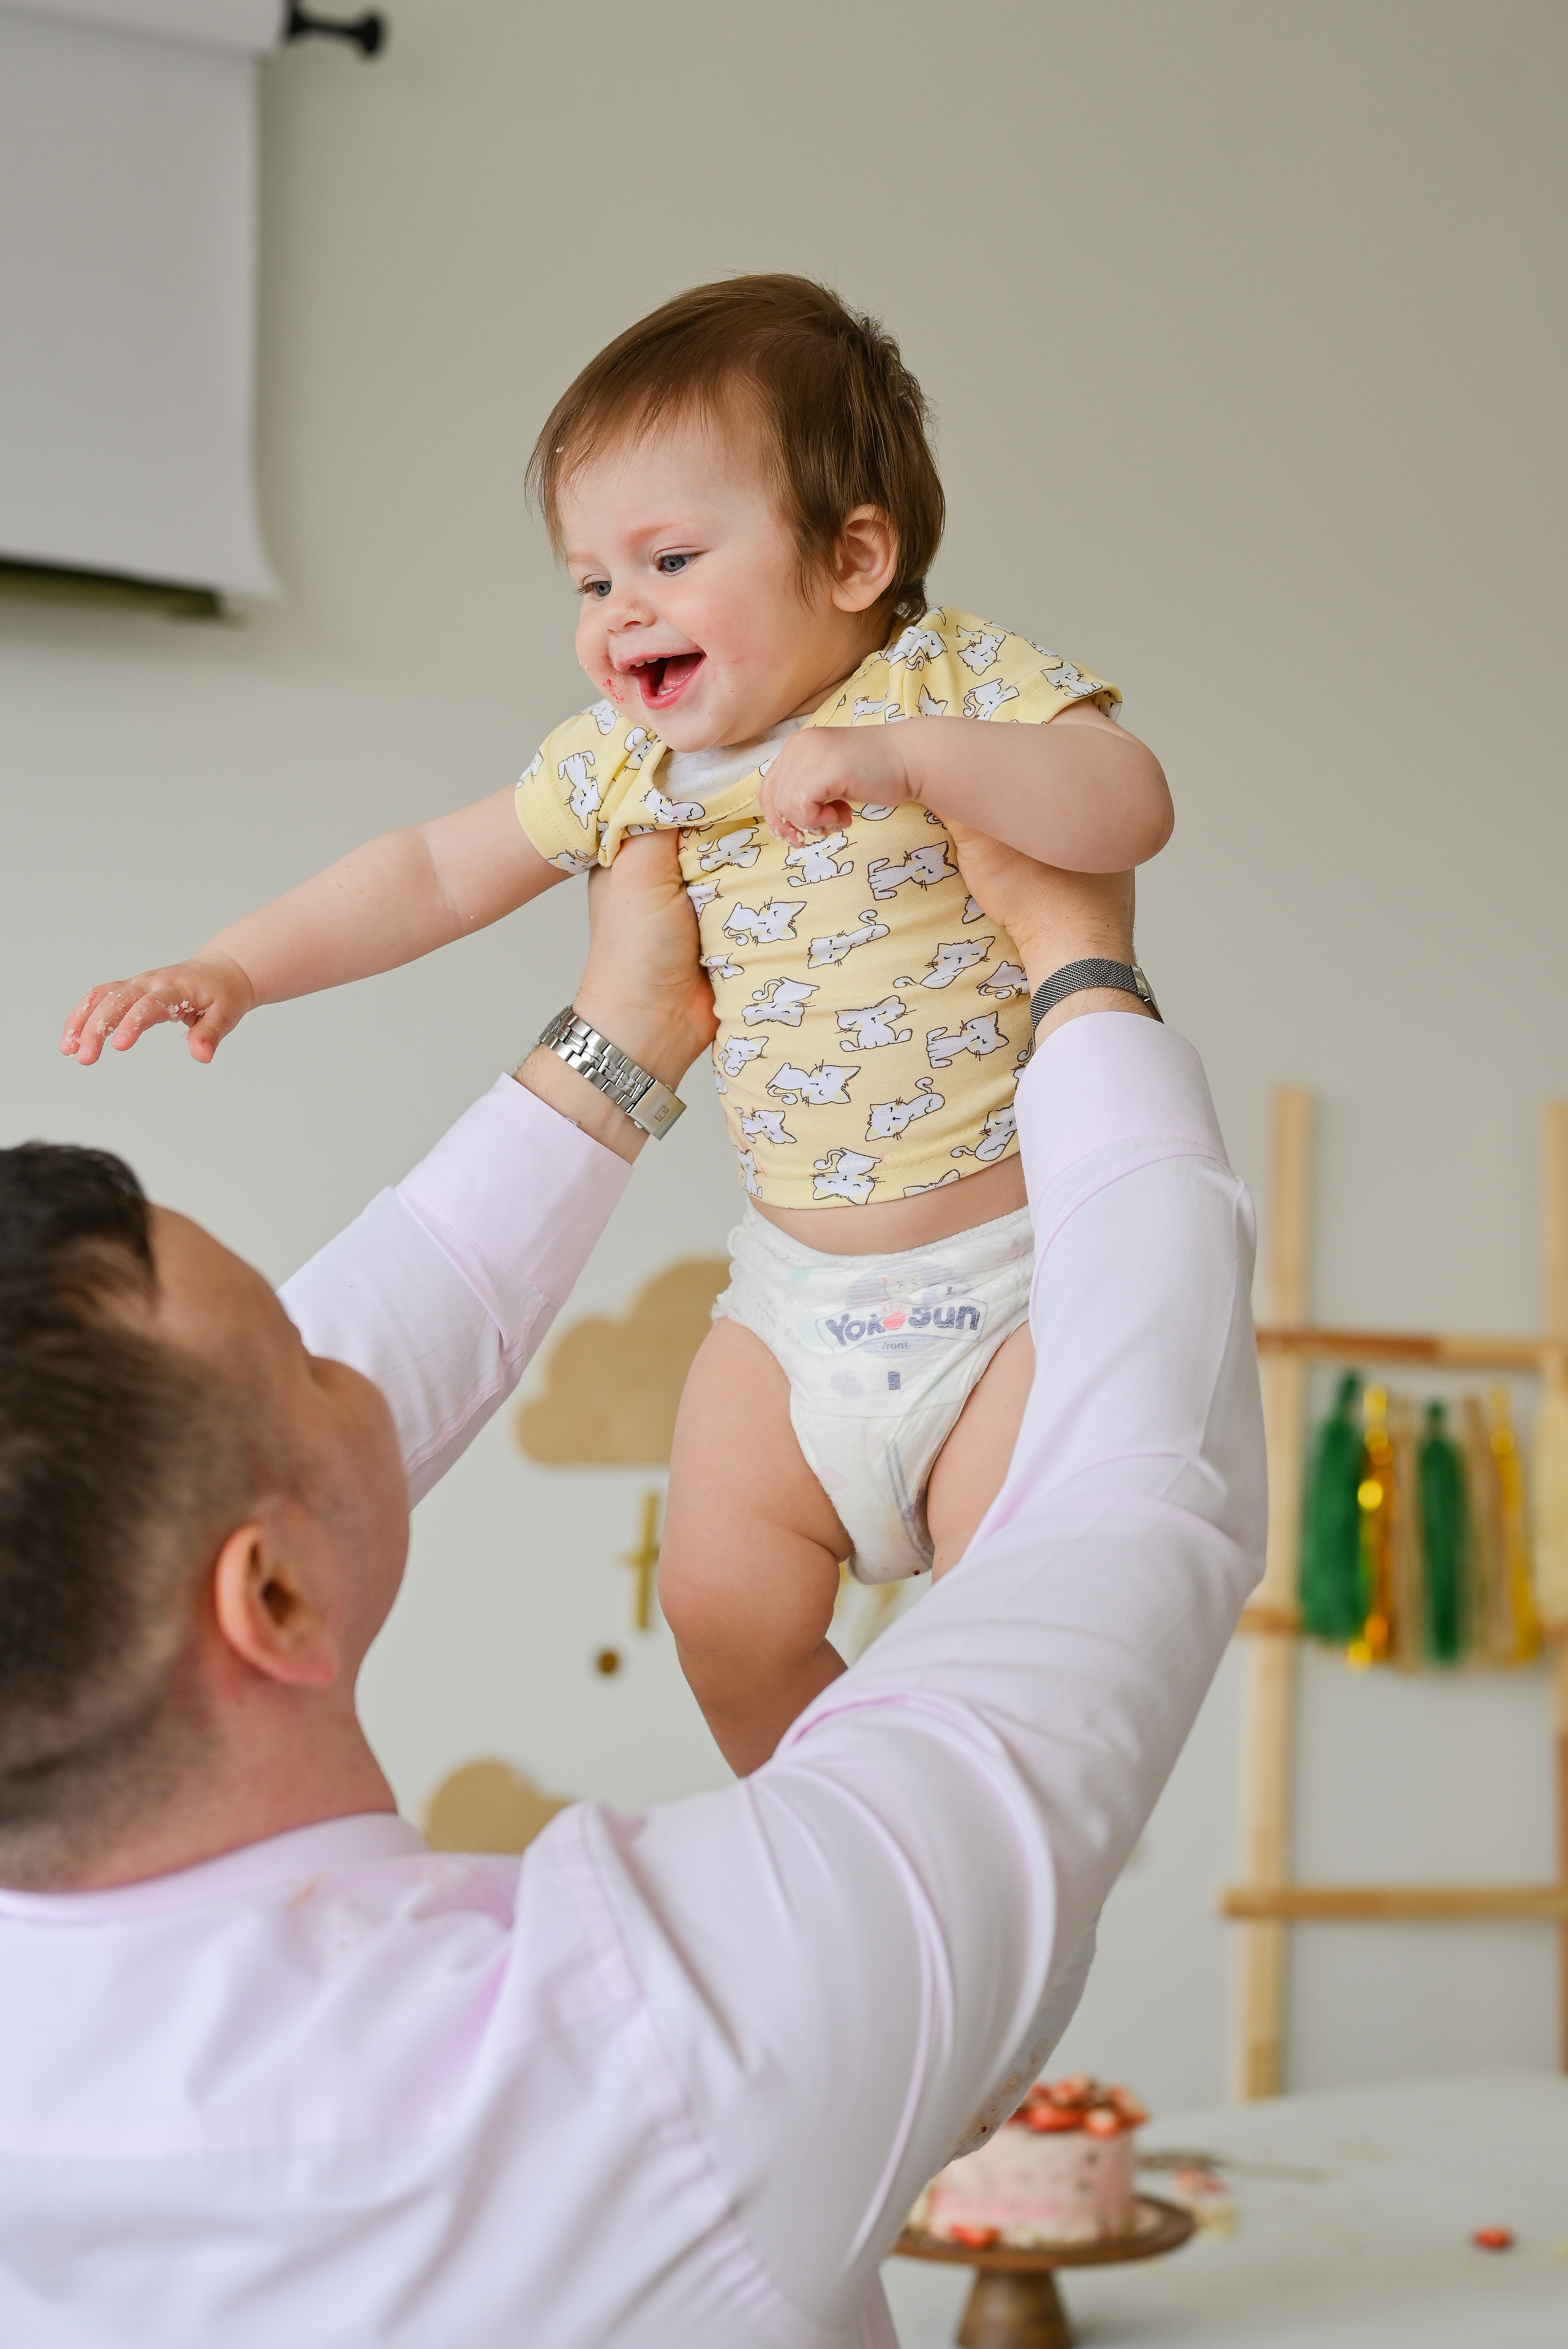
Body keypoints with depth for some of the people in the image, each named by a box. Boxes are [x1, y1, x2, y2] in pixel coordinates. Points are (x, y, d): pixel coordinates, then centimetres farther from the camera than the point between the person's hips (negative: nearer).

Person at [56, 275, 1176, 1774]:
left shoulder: (954, 682, -12)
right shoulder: (621, 763, 1)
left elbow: (1131, 807, -27)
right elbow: (437, 873, 12)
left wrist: (905, 754, -38)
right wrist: (234, 970, 4)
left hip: (1012, 1265, -5)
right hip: (796, 1287, 5)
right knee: (724, 1607, 1)